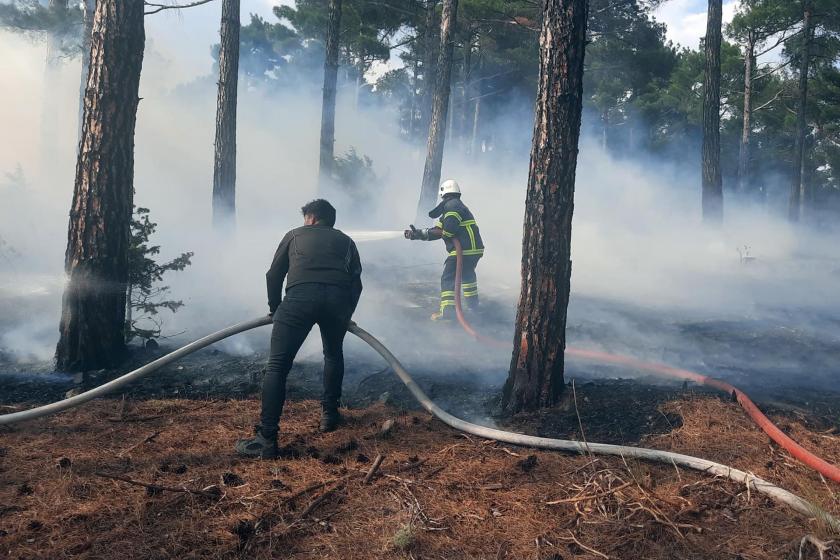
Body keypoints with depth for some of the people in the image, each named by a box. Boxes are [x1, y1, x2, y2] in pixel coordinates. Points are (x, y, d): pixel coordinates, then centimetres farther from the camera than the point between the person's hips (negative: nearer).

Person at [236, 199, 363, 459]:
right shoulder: (345, 240, 33)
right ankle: (329, 414, 34)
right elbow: (356, 281, 26)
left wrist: (275, 308, 41)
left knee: (278, 366, 1)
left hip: (300, 295, -2)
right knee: (334, 354, 31)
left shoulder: (295, 234, 31)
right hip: (338, 297, 3)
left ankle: (266, 439, -6)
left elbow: (274, 275, 28)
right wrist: (346, 315, 37)